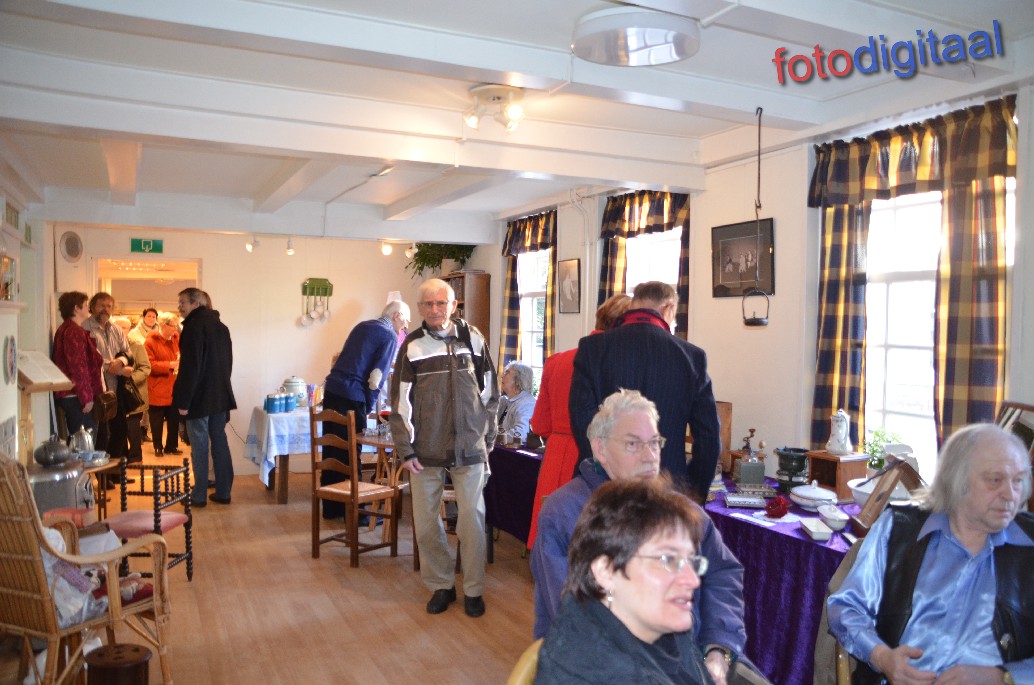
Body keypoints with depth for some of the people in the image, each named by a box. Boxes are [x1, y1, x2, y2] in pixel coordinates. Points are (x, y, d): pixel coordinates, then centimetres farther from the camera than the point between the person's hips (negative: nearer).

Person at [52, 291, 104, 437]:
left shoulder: (65, 329, 17)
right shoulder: (75, 332, -14)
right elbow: (78, 366, -20)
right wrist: (87, 397, -19)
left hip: (68, 395, 11)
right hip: (76, 397, -11)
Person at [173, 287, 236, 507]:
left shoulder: (194, 326, -14)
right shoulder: (221, 326, 12)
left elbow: (190, 366, -19)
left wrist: (183, 401, -16)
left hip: (199, 398, -7)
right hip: (221, 396, 7)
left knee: (199, 445, 0)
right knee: (220, 442, 11)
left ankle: (199, 495, 8)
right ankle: (223, 492, 15)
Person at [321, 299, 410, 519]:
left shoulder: (363, 326, 18)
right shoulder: (390, 337, -5)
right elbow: (376, 377, -12)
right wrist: (370, 406, 2)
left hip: (332, 389, 7)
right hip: (351, 397, -7)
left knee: (332, 451, 13)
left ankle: (331, 507, 24)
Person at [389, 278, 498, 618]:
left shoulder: (472, 339, 2)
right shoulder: (413, 346, 0)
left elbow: (489, 393, 8)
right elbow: (401, 402, 0)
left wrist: (487, 437, 6)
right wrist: (406, 449, -4)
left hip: (469, 448, 0)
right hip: (426, 450, 1)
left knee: (473, 519, 2)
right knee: (426, 522, 7)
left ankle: (473, 589, 19)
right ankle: (441, 585, 25)